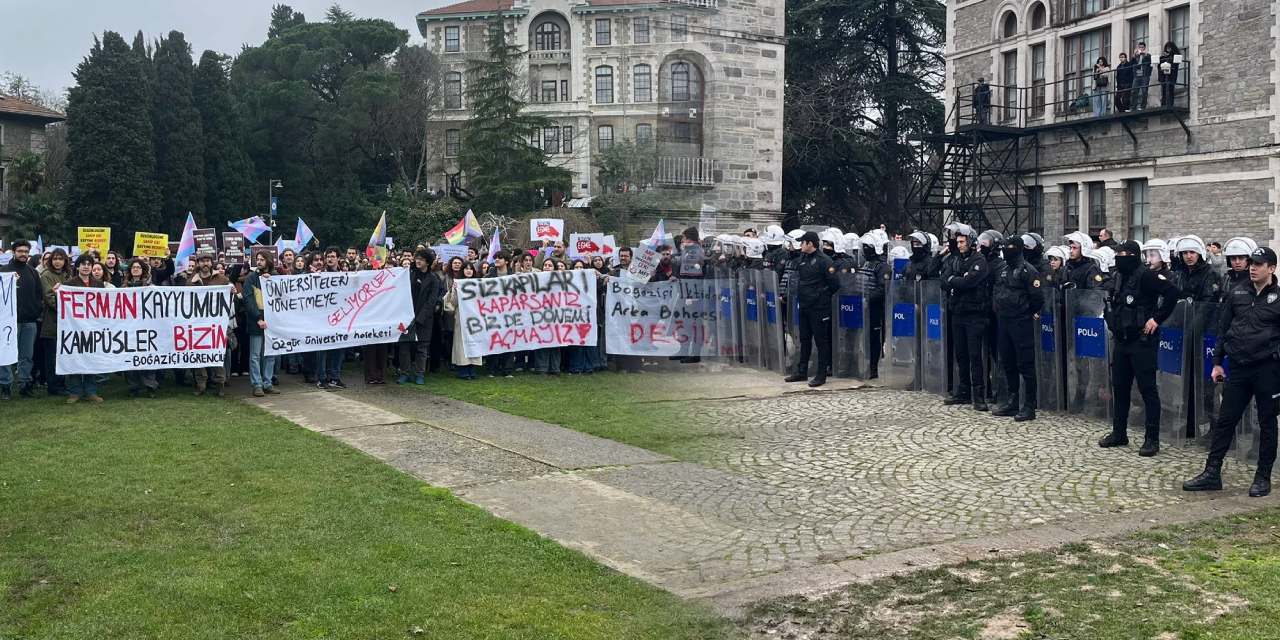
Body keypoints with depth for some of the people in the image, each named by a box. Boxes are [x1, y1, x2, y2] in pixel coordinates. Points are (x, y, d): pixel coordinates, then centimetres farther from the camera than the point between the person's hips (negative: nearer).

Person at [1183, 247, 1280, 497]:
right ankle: (1212, 473, 10)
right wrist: (1218, 362, 9)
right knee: (1225, 420, 5)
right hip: (1238, 368, 3)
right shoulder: (1237, 293, 7)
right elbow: (1223, 328, 12)